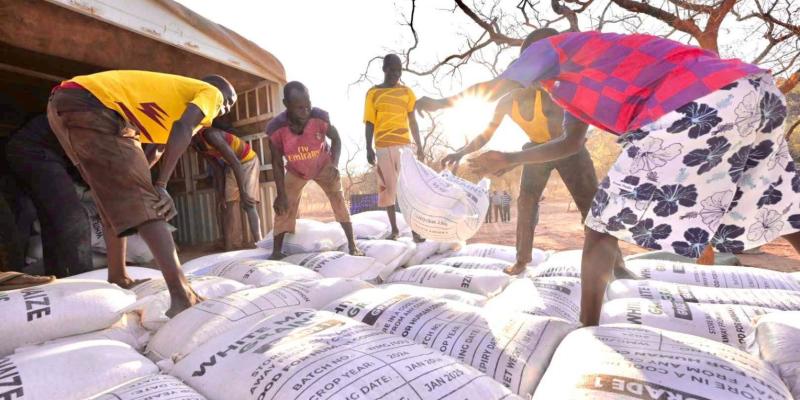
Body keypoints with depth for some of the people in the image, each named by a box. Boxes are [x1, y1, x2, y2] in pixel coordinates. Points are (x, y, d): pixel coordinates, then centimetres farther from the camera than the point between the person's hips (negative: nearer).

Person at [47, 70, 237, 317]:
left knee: (117, 201, 18)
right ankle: (182, 295, -22)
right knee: (144, 202, -16)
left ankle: (117, 277, 27)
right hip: (92, 106, -10)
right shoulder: (211, 92, 8)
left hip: (64, 102, 10)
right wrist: (160, 184, -15)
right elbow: (182, 128, -13)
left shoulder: (171, 91, 32)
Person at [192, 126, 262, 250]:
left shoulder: (210, 135, -30)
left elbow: (235, 163, -33)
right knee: (229, 204, 3)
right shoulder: (197, 146, -4)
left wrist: (243, 192, -33)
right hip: (231, 166, 8)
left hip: (247, 161, -8)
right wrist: (220, 194, 0)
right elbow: (216, 168, 3)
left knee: (248, 204, -18)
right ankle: (234, 246, 7)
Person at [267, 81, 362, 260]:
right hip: (295, 171, 1)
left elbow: (336, 138, -13)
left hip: (324, 166, 0)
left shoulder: (320, 117, -34)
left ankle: (352, 245, 2)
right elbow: (277, 162, -18)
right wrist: (281, 194, -17)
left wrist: (334, 164, -27)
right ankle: (277, 251, 11)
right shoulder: (275, 129, -33)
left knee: (339, 200, -6)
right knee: (284, 206, -1)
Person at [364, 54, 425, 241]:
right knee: (388, 187, 3)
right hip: (382, 147, 0)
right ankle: (394, 229, 12)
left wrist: (419, 146, 9)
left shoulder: (407, 92, 11)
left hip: (404, 145, 1)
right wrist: (369, 149, -4)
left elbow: (412, 122, 13)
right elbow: (369, 123, 4)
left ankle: (415, 230, -7)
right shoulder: (373, 93, 6)